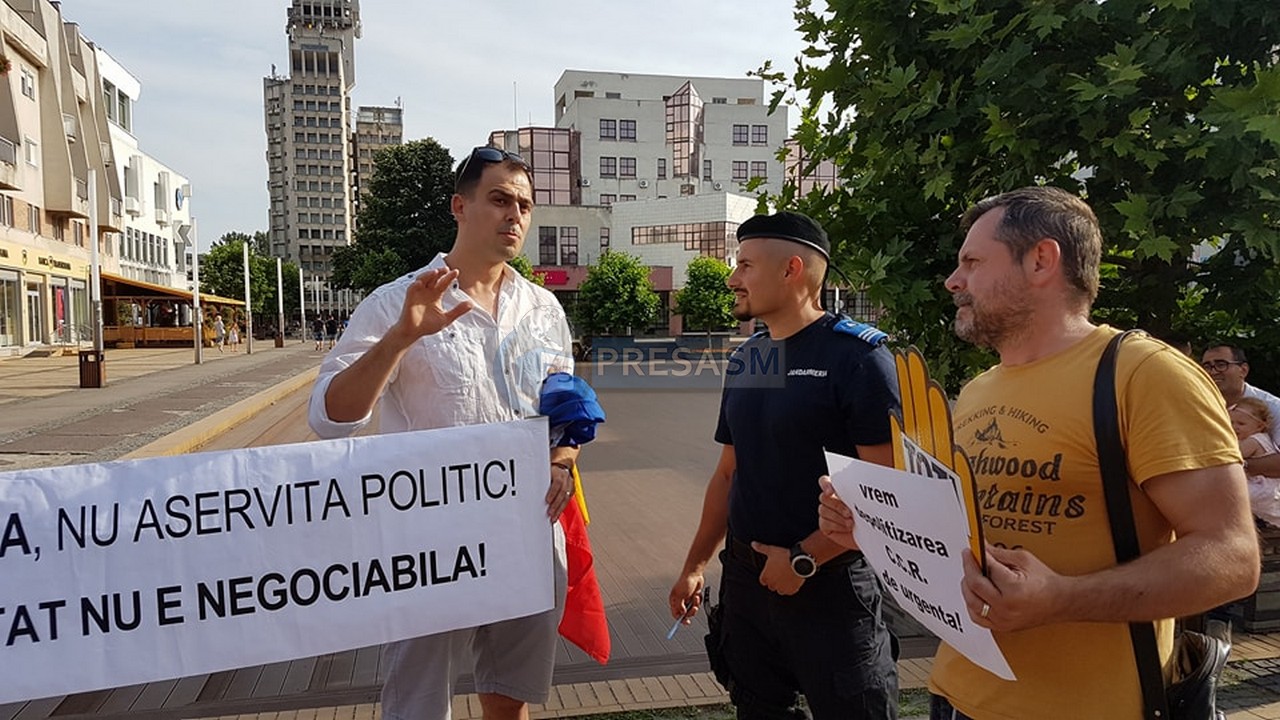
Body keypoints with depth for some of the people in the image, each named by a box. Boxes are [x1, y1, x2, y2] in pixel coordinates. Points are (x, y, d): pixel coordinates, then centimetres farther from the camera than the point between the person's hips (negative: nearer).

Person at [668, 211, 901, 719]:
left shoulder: (856, 354, -14)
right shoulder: (744, 359, 8)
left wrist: (804, 560, -16)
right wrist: (696, 564, 14)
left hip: (827, 583, -6)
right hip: (745, 576, 7)